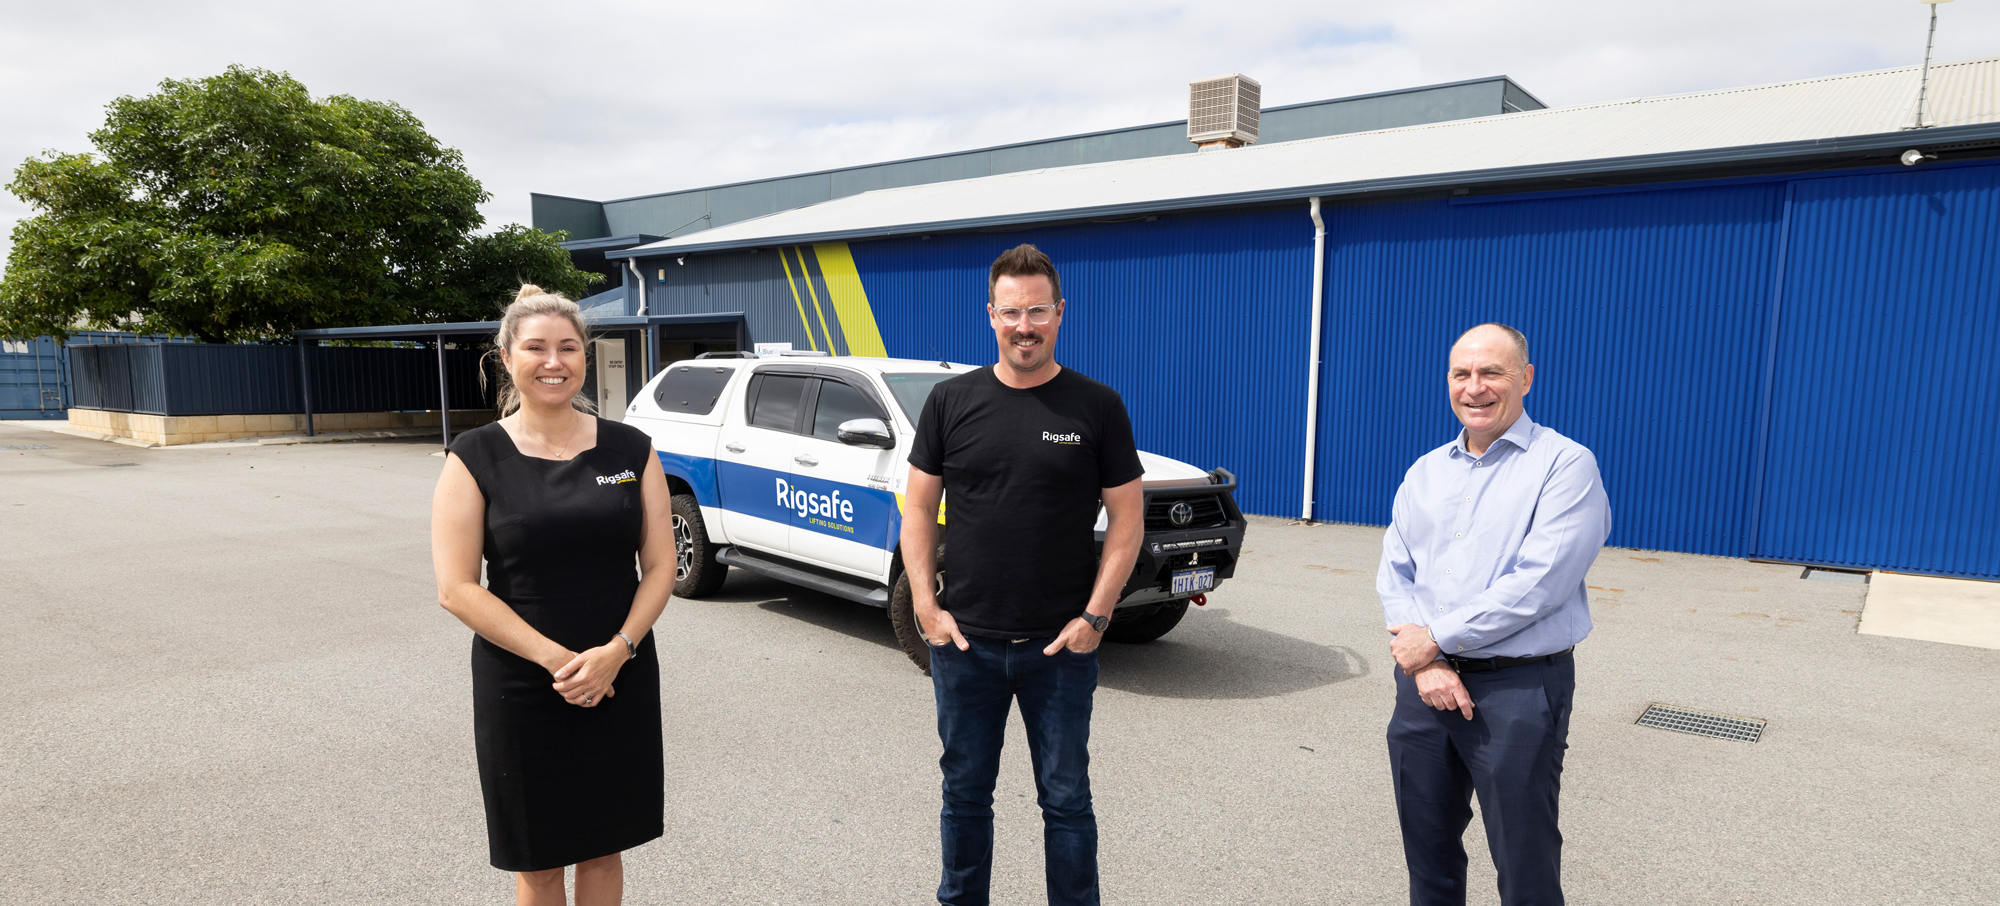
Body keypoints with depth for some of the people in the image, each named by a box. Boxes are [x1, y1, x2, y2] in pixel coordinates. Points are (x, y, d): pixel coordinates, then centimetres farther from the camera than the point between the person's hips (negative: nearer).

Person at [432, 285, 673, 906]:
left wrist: (616, 652, -14)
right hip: (520, 687, -2)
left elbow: (660, 566, 1)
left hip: (620, 683, 2)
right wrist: (554, 658, -17)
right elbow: (456, 588, -10)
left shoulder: (630, 450, 1)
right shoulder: (475, 458, -5)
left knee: (603, 847, 16)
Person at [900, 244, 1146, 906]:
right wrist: (925, 606, -3)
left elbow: (1127, 519, -1)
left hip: (1062, 647, -1)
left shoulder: (1097, 407, -2)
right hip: (964, 643, 2)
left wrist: (1095, 615, -8)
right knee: (965, 794, 16)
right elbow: (918, 509, 6)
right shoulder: (951, 402, 2)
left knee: (1066, 798, 11)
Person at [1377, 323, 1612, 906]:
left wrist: (1436, 637, -14)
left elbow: (1538, 584, -18)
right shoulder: (1425, 471, 11)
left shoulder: (1565, 464, -7)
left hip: (1519, 686, -5)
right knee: (1428, 848, 17)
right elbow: (1394, 573, 6)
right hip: (1424, 681, 5)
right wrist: (1424, 663, -9)